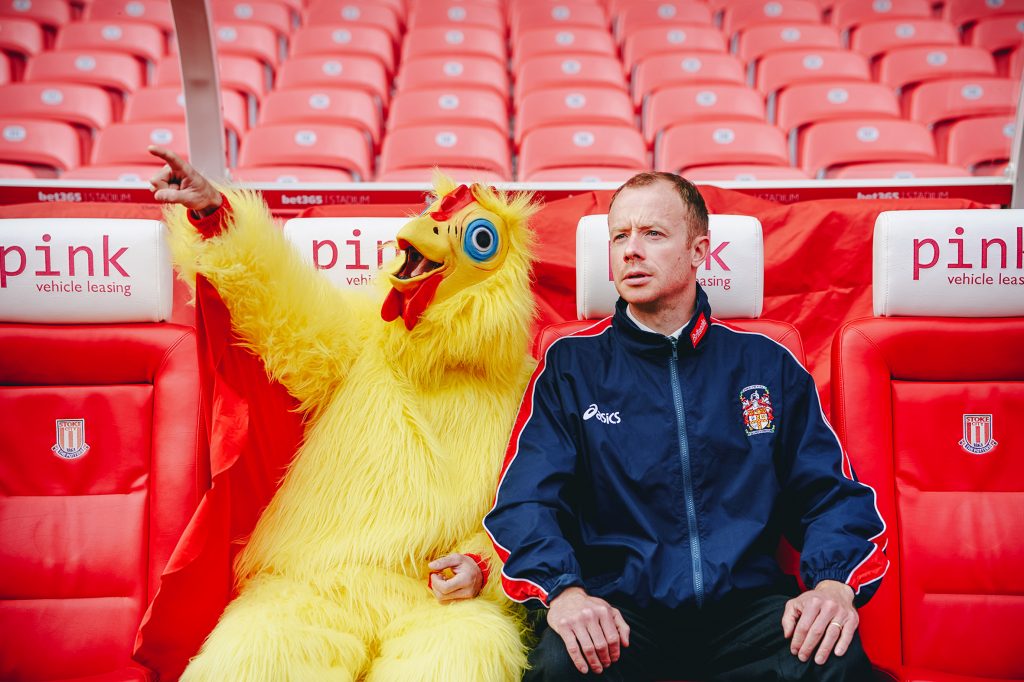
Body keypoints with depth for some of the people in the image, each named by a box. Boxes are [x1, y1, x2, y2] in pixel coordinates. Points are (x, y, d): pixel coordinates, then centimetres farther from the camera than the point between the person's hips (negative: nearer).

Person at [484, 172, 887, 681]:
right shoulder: (570, 366, 7)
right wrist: (563, 590, -22)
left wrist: (835, 582, -12)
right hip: (621, 608, -1)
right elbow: (525, 501, -2)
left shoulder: (767, 365, 12)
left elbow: (831, 494, 10)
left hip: (745, 605, 1)